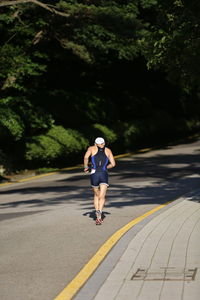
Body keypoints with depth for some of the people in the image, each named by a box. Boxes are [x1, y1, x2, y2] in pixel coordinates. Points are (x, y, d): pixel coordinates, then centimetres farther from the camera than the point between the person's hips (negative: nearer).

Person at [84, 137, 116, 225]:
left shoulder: (92, 148, 12)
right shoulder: (108, 150, 16)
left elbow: (86, 157, -8)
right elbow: (113, 164, 12)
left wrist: (86, 167, 6)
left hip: (94, 174, 1)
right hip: (104, 175, -1)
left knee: (96, 195, 20)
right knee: (102, 196, -8)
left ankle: (97, 214, 14)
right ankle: (99, 212, -33)